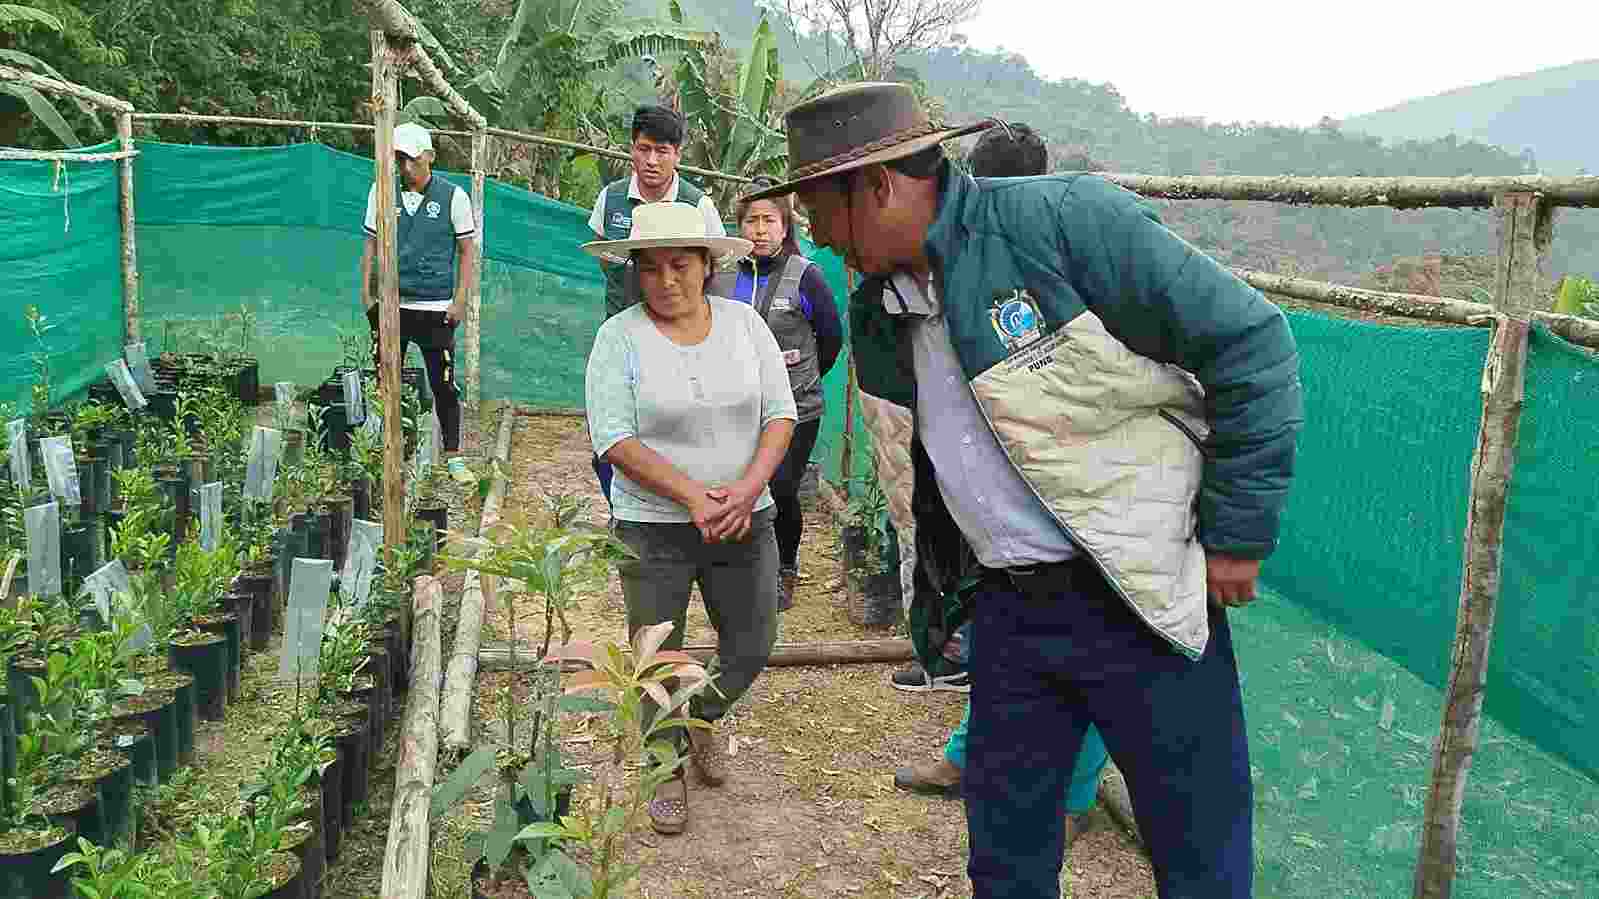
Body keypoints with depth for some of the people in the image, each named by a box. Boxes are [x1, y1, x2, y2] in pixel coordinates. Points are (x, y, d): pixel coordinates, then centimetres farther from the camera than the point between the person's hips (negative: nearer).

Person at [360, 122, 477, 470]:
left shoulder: (453, 196, -1)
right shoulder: (382, 191, 6)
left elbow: (467, 251, 2)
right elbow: (371, 244, 13)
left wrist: (460, 301, -4)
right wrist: (367, 292, 7)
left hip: (436, 308, -3)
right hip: (390, 305, 3)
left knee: (444, 385, 0)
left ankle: (453, 457, 11)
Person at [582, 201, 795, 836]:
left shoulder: (743, 322, 1)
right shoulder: (619, 337, -8)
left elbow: (781, 412, 0)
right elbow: (615, 439, -15)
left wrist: (748, 487, -15)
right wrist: (694, 498, -21)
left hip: (744, 520, 3)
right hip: (654, 527, -3)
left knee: (751, 647, 12)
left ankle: (702, 719, 42)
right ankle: (668, 769, 30)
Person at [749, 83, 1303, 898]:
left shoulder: (1062, 219, -18)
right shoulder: (878, 313, 5)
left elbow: (1251, 343, -16)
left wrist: (1237, 533, -13)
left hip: (1143, 599, -6)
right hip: (1005, 607, 7)